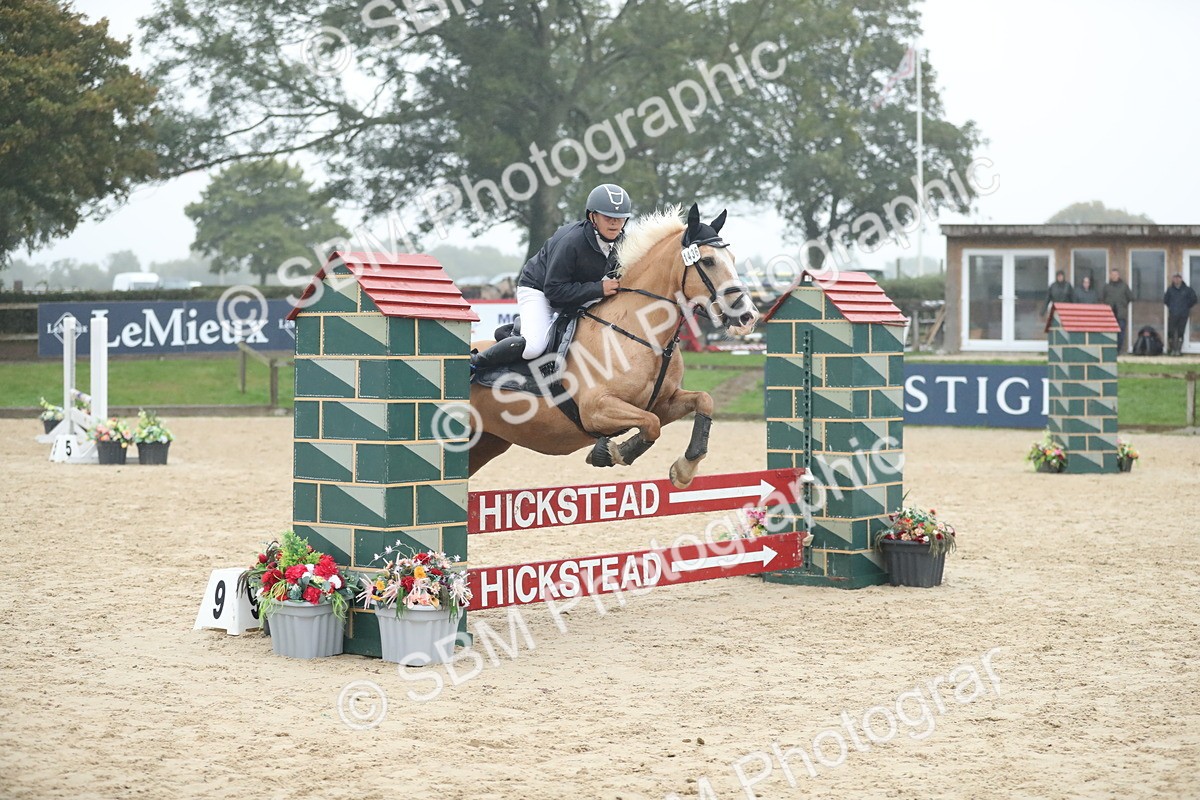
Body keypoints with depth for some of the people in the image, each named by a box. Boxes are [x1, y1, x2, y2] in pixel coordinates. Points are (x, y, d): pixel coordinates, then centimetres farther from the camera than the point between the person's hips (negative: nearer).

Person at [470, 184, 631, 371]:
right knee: (533, 347, -30)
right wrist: (598, 289, -34)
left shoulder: (620, 240, -12)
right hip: (538, 289, -8)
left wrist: (617, 283, -13)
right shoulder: (571, 242, -33)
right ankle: (474, 362, -8)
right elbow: (553, 290, -30)